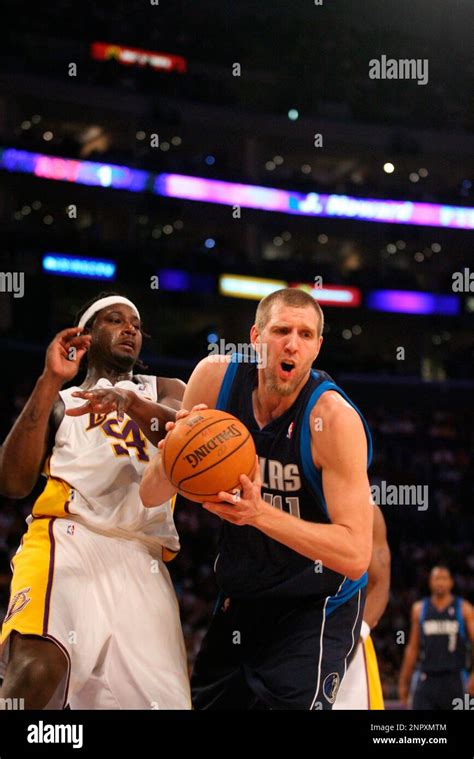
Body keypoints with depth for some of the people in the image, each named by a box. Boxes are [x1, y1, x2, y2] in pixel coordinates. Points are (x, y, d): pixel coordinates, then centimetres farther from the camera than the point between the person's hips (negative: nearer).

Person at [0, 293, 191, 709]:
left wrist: (130, 401, -22)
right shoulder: (59, 402, 23)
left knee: (164, 700, -8)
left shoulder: (163, 391, 26)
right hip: (67, 539, -2)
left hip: (142, 562, 3)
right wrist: (50, 381, 0)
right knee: (39, 668, -31)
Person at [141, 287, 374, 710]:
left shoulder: (334, 418, -24)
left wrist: (259, 513, -39)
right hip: (240, 599, 5)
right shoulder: (215, 377, -11)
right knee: (205, 703, 15)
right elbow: (149, 498, -5)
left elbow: (355, 555, -29)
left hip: (317, 608, -5)